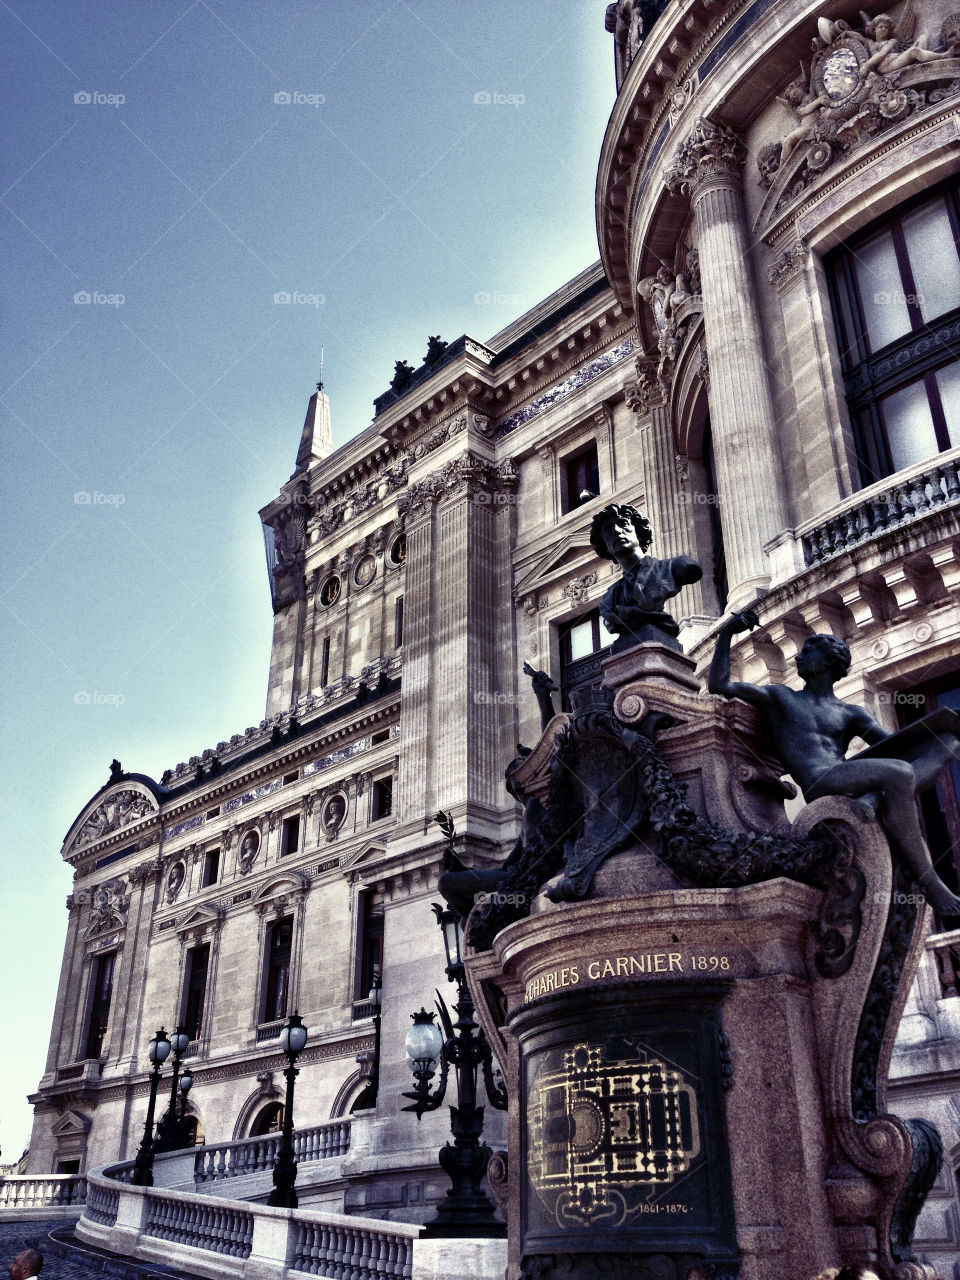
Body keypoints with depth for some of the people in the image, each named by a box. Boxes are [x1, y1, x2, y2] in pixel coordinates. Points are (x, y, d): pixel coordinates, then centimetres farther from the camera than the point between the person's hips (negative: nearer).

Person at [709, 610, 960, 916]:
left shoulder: (851, 713, 28)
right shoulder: (780, 697, 25)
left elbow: (894, 743, 11)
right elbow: (718, 685, 15)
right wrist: (727, 633, 12)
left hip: (851, 786, 5)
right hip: (819, 786, -5)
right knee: (899, 774, -33)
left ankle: (874, 802, -36)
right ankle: (931, 885, -25)